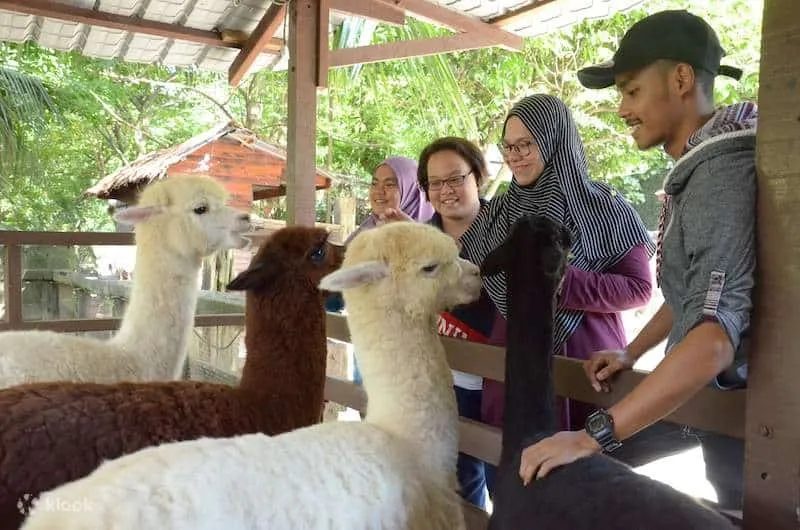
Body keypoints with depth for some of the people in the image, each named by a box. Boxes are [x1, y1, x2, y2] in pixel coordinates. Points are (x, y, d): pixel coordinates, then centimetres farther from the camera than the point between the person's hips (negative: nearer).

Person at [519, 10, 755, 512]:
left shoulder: (725, 172, -26)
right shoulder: (696, 166, 4)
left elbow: (715, 339, -36)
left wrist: (594, 436, -36)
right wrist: (631, 353, 11)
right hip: (695, 379, 8)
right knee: (591, 462, 12)